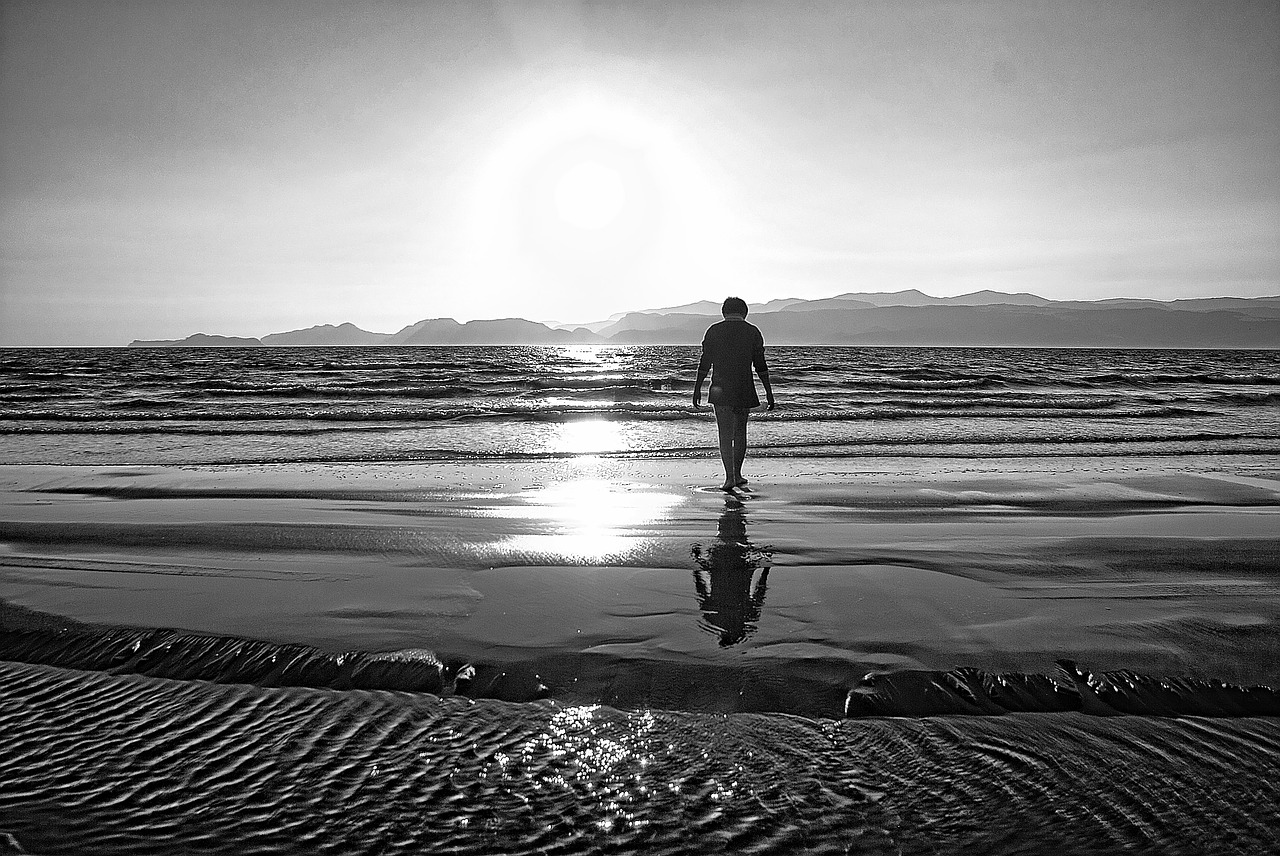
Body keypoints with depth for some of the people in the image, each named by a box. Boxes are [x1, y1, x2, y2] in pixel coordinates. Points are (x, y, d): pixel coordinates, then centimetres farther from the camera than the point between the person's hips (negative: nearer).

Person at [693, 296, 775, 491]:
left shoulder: (714, 331, 1)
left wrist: (697, 388, 8)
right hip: (745, 390, 1)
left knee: (725, 434, -2)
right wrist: (769, 392, 5)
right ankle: (737, 474, 22)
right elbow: (760, 365, 0)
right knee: (740, 432, 16)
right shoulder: (753, 332, 2)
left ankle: (730, 477, -12)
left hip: (720, 390, -1)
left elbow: (705, 363, 1)